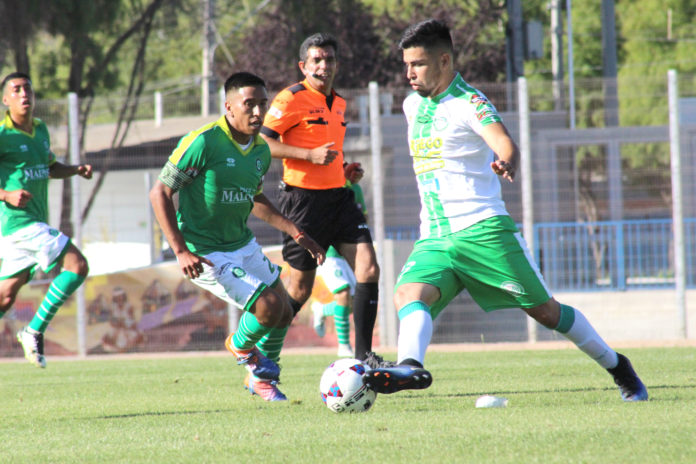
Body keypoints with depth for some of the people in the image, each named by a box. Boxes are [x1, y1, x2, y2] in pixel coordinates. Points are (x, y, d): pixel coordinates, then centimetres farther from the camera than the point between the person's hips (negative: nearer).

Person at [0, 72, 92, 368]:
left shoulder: (40, 130, 13)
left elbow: (50, 168, 29)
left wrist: (76, 170, 11)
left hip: (35, 224, 8)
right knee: (77, 266, -17)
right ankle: (35, 331, -10)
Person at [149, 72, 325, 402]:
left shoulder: (261, 151, 3)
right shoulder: (203, 142, -20)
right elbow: (160, 193, -17)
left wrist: (296, 233, 13)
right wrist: (181, 251, -24)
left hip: (243, 245, 8)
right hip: (205, 254, -8)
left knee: (284, 314, 10)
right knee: (270, 306, -17)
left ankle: (261, 378, 36)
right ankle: (241, 346, 16)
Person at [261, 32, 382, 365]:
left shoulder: (339, 103, 16)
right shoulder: (292, 98, -8)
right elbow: (261, 143, -14)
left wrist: (344, 167, 12)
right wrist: (310, 155, -21)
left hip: (338, 196, 7)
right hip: (303, 197, -7)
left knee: (368, 268, -8)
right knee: (301, 288, -1)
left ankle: (363, 355, -3)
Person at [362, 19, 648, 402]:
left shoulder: (468, 104, -9)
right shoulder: (413, 105, 13)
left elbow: (504, 144, -28)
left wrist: (506, 164, -51)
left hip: (482, 229, -6)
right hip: (434, 238, 6)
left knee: (544, 310, 1)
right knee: (409, 294, -24)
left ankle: (617, 367, 19)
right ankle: (411, 366, -48)